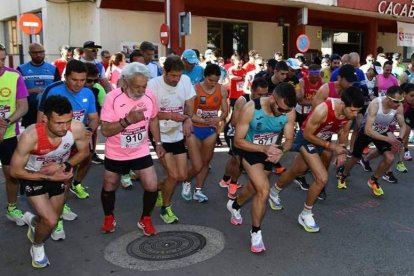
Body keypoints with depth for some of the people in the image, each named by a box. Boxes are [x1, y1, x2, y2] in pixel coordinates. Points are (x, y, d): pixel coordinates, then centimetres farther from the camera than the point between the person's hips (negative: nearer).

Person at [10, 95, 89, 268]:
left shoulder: (77, 129, -32)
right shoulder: (30, 136, -38)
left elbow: (83, 152, -9)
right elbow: (16, 171, -24)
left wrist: (64, 166, -24)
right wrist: (49, 178, -27)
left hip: (59, 173, 4)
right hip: (34, 176, -4)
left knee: (54, 218, 18)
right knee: (50, 221, -15)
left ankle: (33, 220, 55)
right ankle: (37, 247, 19)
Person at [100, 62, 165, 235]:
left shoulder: (149, 97, -12)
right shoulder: (112, 98, -24)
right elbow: (105, 130, -25)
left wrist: (158, 143, 9)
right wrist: (128, 120, -37)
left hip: (141, 152, 2)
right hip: (116, 154, -1)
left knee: (152, 187, -5)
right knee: (109, 188, 15)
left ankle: (145, 220, 21)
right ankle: (109, 218, 42)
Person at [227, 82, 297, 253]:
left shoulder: (290, 112, -22)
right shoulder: (251, 109, -32)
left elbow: (289, 140, -11)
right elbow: (238, 141, -26)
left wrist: (281, 150, -34)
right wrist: (264, 148, -38)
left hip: (271, 152, 5)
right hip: (251, 150, -5)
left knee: (255, 187, 24)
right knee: (263, 191, -19)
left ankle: (235, 205, 57)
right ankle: (256, 232, 5)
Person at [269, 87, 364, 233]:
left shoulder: (350, 112, -20)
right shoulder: (323, 110, -39)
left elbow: (344, 131, 2)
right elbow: (308, 134, -26)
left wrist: (342, 151, -8)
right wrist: (331, 146, -26)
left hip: (324, 139, 7)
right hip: (307, 139, -7)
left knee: (296, 171, 25)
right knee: (322, 178, -16)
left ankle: (274, 192, 54)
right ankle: (305, 215, 5)